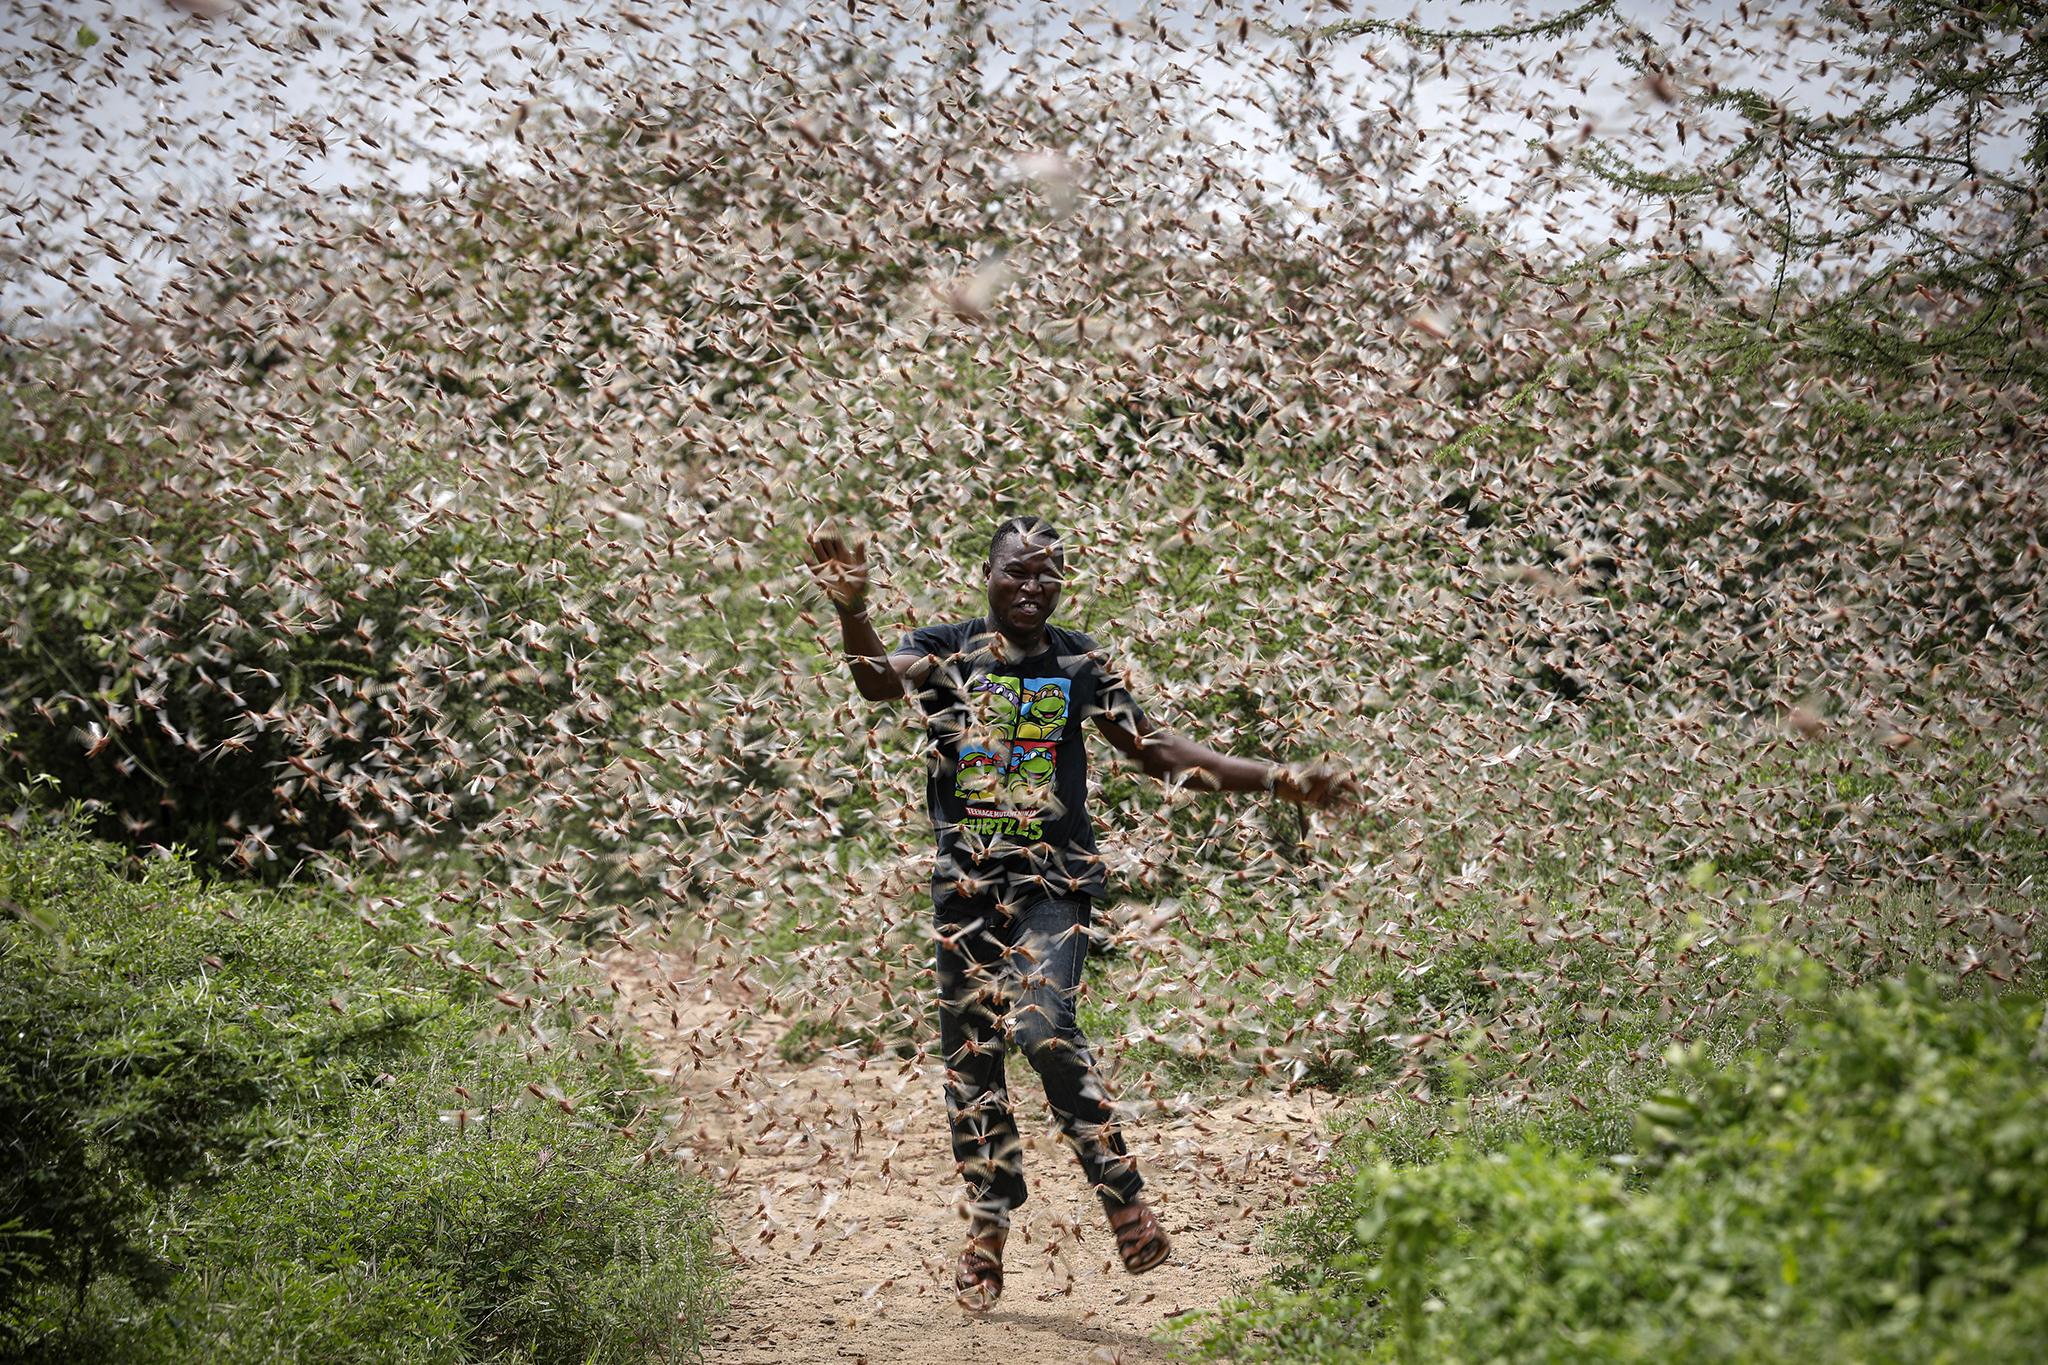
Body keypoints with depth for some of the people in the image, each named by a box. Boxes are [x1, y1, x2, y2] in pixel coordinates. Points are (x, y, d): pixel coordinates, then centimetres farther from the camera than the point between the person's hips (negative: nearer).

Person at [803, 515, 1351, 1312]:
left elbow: (1157, 750, 11)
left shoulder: (1079, 663, 6)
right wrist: (852, 611, -41)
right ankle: (988, 1224, 19)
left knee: (1041, 1024, -22)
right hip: (966, 880, 1)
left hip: (1055, 879, -1)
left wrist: (1277, 781, 6)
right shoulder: (947, 650, 2)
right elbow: (878, 678, -20)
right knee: (970, 1053, 5)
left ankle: (1122, 1192, -8)